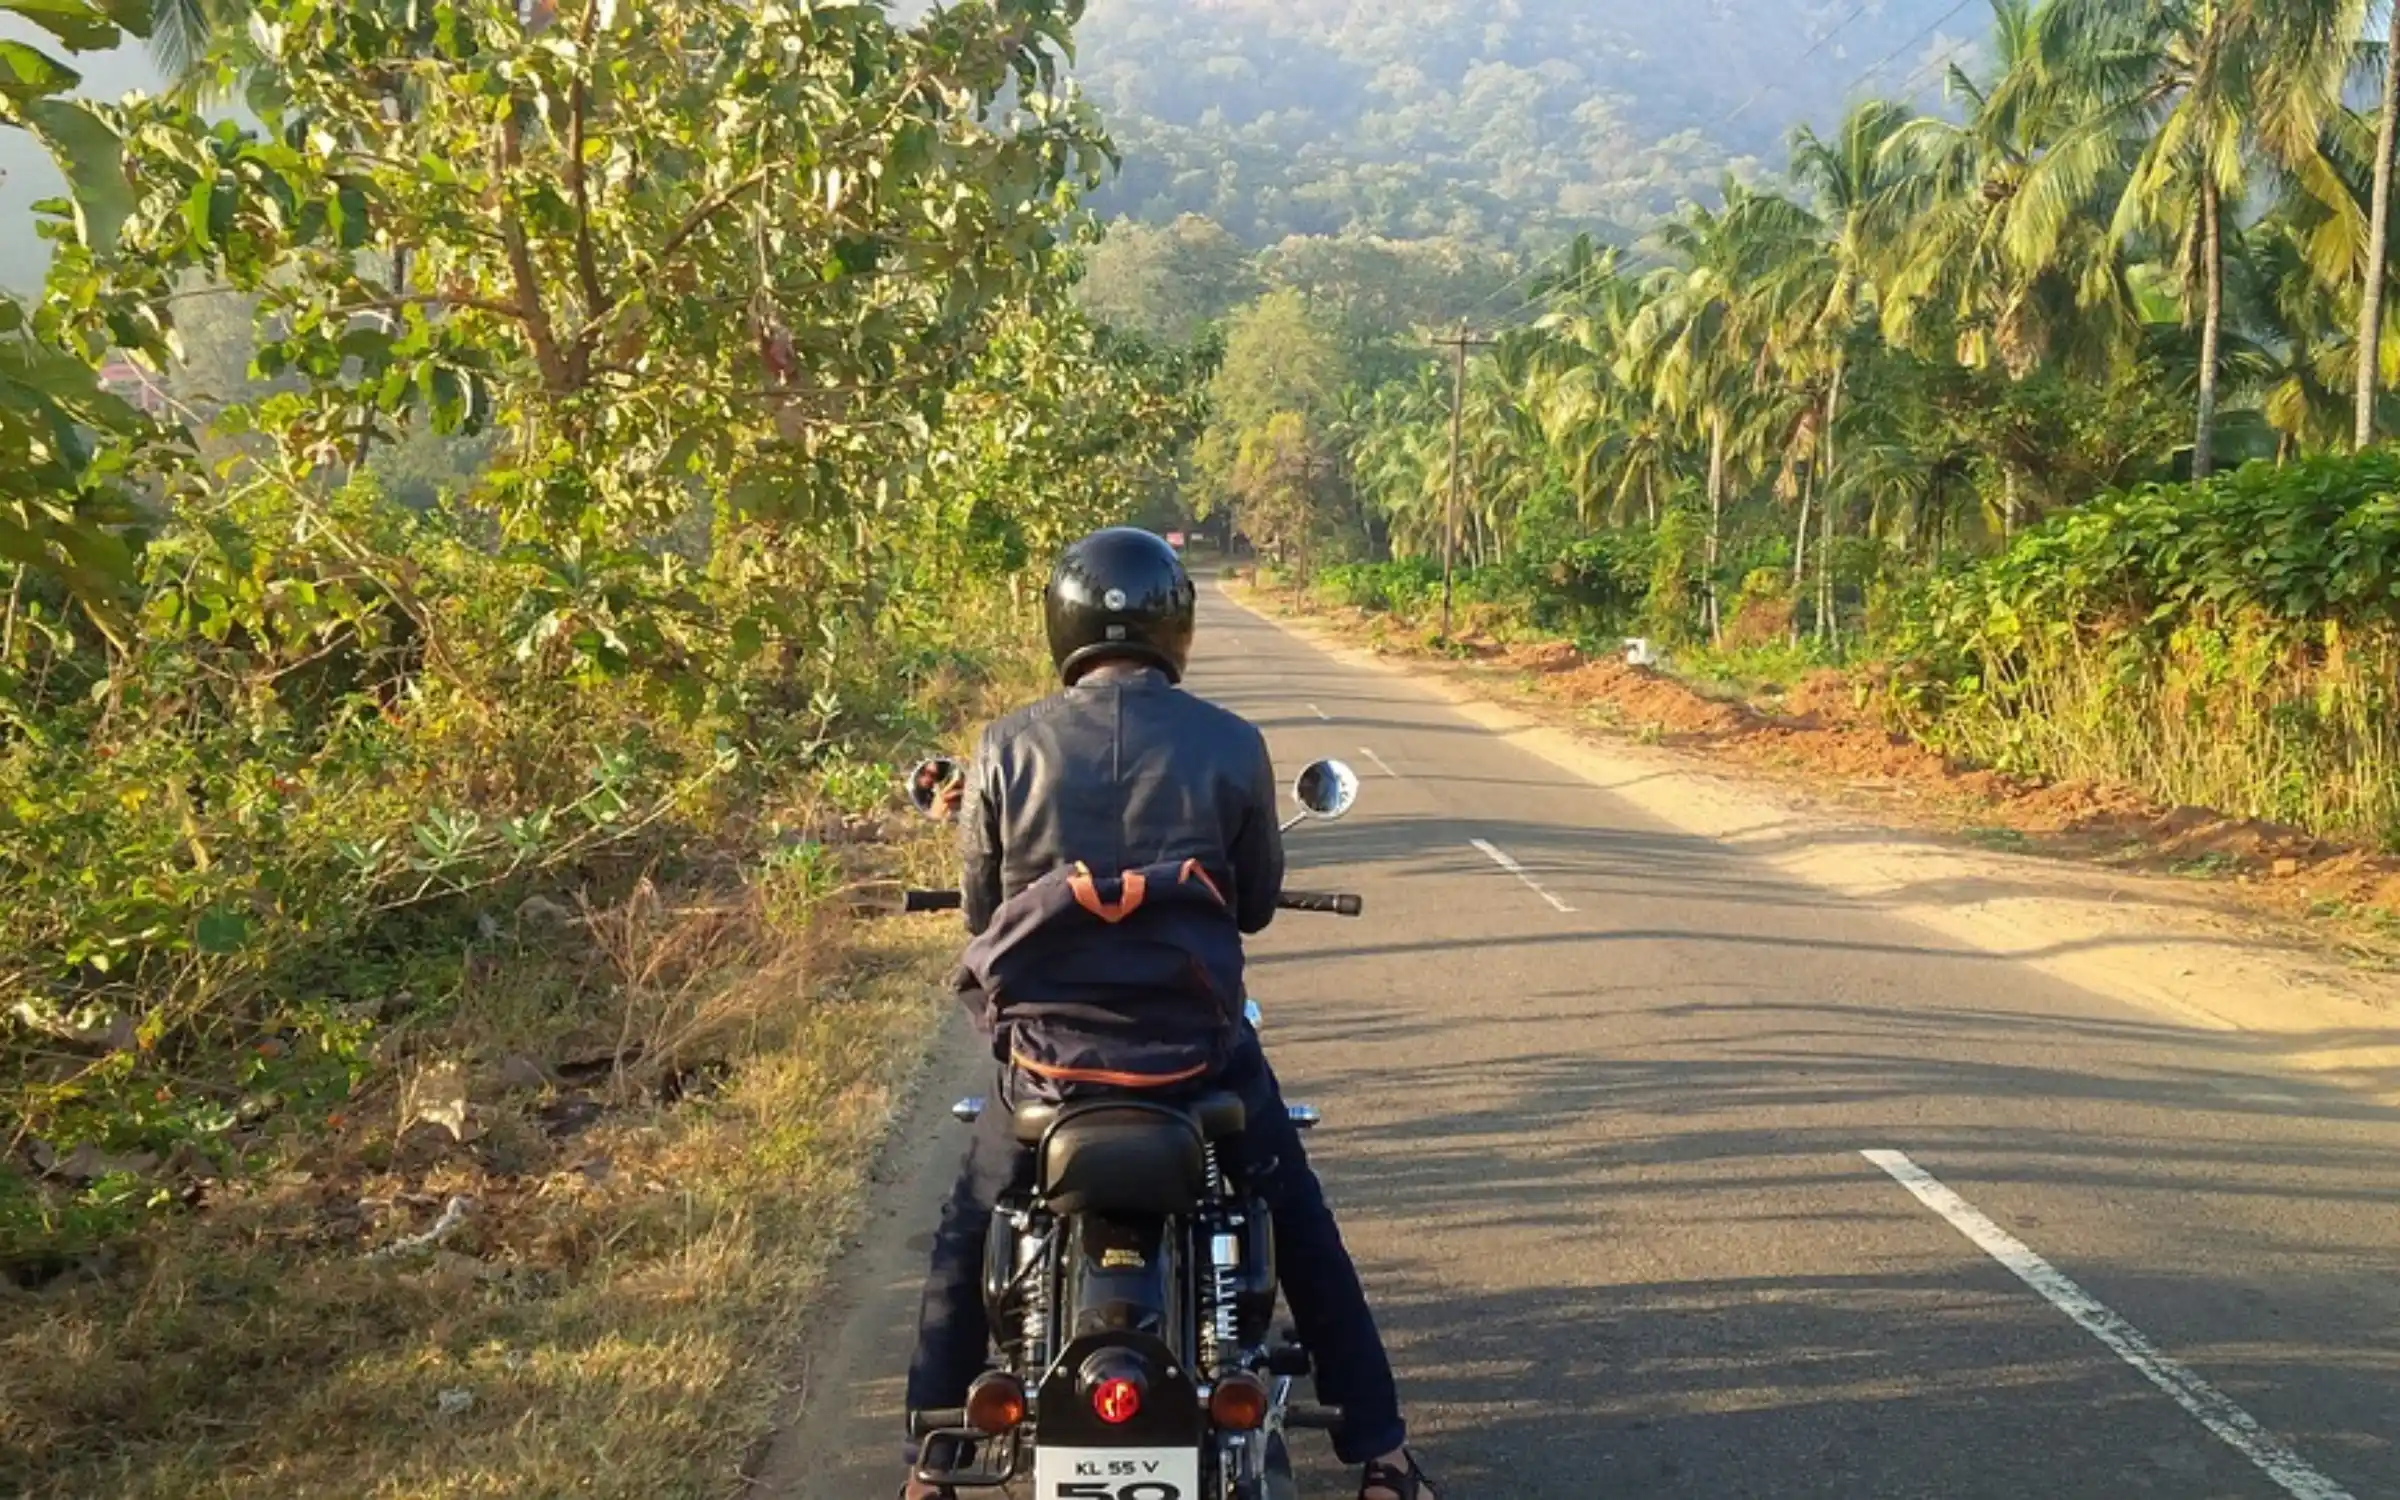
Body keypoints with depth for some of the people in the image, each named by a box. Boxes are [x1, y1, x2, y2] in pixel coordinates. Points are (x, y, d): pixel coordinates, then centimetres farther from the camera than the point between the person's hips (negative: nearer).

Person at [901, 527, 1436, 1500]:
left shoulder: (1007, 748, -5)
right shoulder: (1230, 746, -6)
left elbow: (981, 911, 5)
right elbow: (1256, 904, 6)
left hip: (1046, 1047, 1)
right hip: (1196, 1045, 0)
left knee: (968, 1239, 24)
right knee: (1302, 1230, 21)